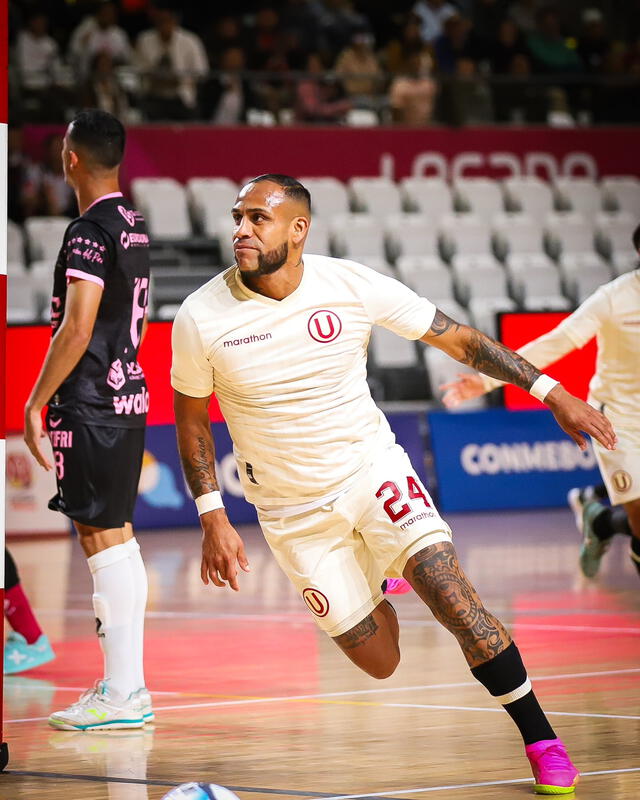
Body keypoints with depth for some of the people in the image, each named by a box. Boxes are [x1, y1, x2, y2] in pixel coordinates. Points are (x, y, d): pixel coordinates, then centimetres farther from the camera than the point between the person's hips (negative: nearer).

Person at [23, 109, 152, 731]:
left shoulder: (89, 232, -15)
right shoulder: (135, 226, 13)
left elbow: (76, 330, -20)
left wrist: (36, 402, -14)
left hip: (90, 404, -9)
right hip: (130, 394, 9)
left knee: (103, 540, -7)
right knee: (117, 537, 13)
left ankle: (120, 694, -7)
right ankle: (129, 686, 17)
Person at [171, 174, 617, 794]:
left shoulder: (351, 285, -14)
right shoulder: (201, 318, -14)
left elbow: (458, 338, -5)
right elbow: (192, 419, 1)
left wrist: (551, 393, -8)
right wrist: (212, 518, -6)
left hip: (371, 466, 0)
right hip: (292, 509, 0)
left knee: (452, 597, -21)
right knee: (378, 662, 3)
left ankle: (541, 741, -7)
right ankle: (372, 590, 39)